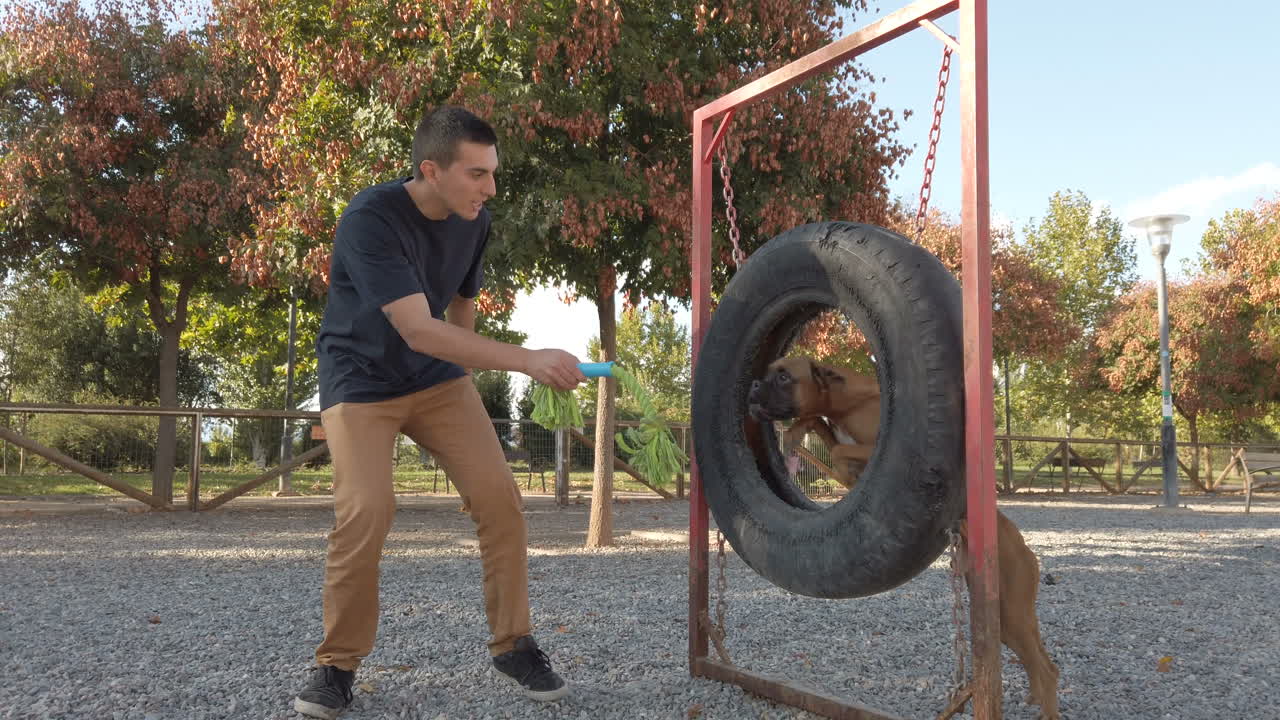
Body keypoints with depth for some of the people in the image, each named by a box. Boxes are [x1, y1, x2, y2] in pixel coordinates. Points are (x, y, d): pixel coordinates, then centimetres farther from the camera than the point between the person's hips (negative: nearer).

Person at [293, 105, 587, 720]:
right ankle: (338, 662, 1)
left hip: (437, 376, 5)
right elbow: (416, 328, -37)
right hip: (360, 380, -5)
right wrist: (528, 361, -42)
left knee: (499, 495, -8)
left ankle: (512, 643, 8)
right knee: (365, 511, -20)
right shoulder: (370, 219, -27)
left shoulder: (474, 220, -7)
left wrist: (465, 371, 12)